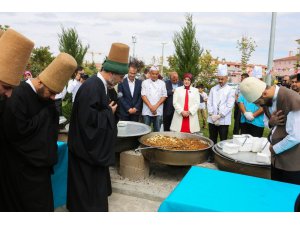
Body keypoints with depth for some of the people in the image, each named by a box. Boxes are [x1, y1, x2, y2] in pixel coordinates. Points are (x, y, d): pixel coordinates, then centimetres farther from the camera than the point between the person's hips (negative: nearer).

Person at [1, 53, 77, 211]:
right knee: (32, 206, 6)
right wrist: (45, 113, -19)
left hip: (39, 162, 7)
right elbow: (18, 130, -25)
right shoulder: (18, 96, -22)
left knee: (43, 203, 18)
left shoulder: (44, 95, 2)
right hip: (23, 167, -7)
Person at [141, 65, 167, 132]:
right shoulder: (145, 82, 5)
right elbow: (143, 95, -2)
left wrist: (156, 106, -9)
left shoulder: (162, 83, 8)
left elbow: (164, 96, 3)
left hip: (158, 111, 1)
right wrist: (150, 106, -11)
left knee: (157, 130, 4)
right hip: (147, 111, -1)